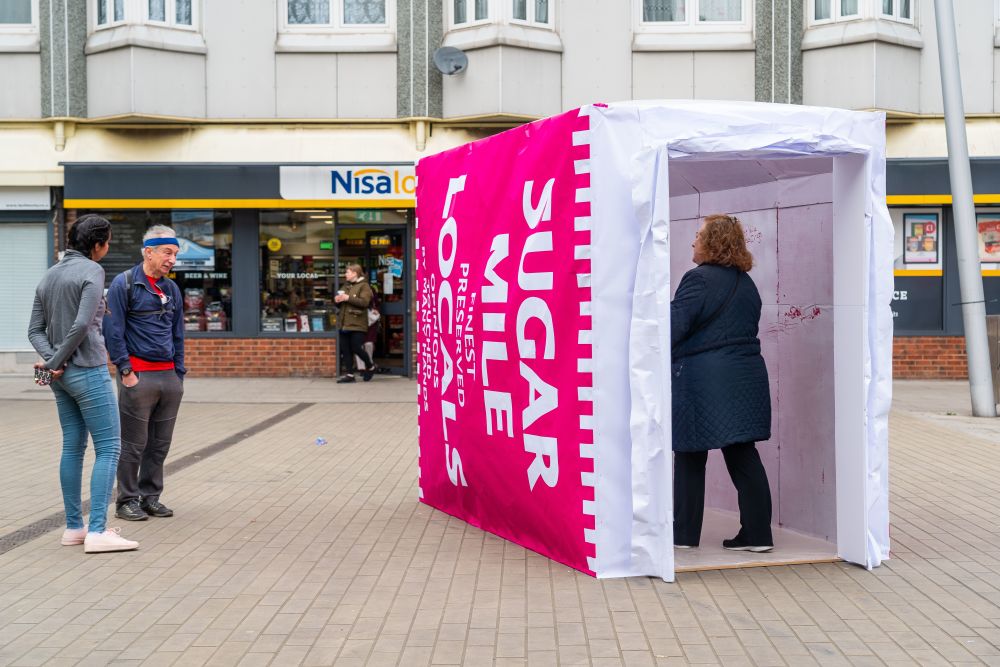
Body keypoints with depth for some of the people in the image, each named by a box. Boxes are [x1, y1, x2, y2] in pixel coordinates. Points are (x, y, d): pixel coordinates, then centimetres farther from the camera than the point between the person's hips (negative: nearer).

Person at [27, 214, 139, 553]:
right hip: (88, 371, -8)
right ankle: (97, 531, -9)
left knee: (73, 446, 13)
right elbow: (82, 325, -20)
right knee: (108, 447, -4)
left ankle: (74, 526, 17)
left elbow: (35, 330, 8)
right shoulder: (92, 271, -11)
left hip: (63, 375, 8)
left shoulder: (48, 276, 13)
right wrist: (56, 361, -10)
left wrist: (51, 359, -6)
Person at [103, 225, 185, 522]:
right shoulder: (124, 283, -4)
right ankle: (127, 501, 11)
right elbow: (113, 331, -8)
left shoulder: (172, 288, 15)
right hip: (139, 375, -6)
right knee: (134, 444, 0)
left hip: (169, 375, 6)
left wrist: (179, 374, 14)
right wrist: (125, 371, -12)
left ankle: (150, 497, 20)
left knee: (160, 444, 9)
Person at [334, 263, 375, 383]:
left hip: (357, 324, -7)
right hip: (344, 323, 8)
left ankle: (370, 367, 17)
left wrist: (348, 298, -21)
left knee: (357, 348, -7)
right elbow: (340, 302, 27)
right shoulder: (346, 286, 19)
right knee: (345, 350, 4)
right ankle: (349, 374, 9)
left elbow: (364, 302, -18)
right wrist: (337, 300, 4)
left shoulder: (364, 286, -4)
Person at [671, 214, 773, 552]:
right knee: (743, 456, 8)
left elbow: (675, 325, -17)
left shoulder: (699, 279, -12)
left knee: (690, 458, 3)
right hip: (746, 375, 7)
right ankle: (757, 533, 8)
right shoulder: (746, 283, 14)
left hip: (702, 380, -7)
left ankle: (685, 533, 10)